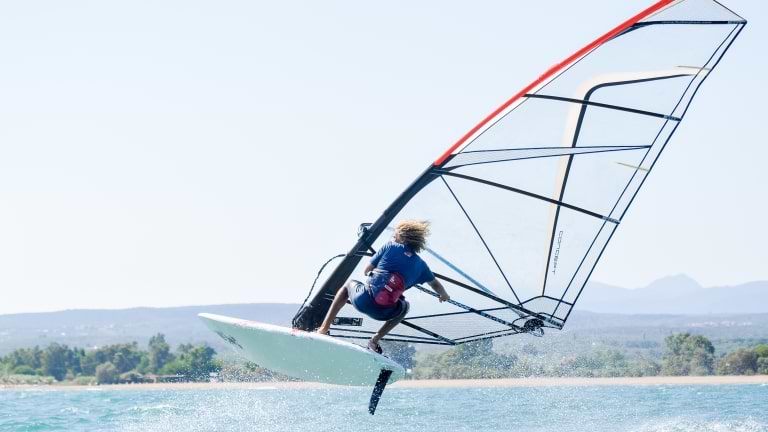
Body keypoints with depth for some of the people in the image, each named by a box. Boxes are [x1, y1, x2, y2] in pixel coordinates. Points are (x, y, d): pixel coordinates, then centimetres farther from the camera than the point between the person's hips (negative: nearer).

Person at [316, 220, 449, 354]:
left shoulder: (390, 247, 6)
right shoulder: (420, 265, 12)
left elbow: (367, 270, 14)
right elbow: (435, 284, 29)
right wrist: (444, 296, 52)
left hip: (363, 301, -1)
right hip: (382, 313, 1)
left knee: (349, 284, 34)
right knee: (405, 306, 36)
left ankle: (324, 327, 23)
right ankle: (375, 340, 20)